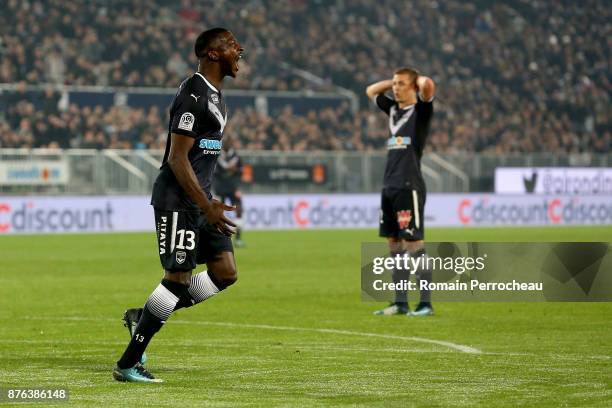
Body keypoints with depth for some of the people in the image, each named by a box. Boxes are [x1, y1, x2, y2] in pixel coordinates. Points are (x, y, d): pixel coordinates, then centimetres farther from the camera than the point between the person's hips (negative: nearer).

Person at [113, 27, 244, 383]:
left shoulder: (214, 94, 16)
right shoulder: (194, 95, -16)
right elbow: (177, 158, -20)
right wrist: (207, 207, -21)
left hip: (200, 199, 10)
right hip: (178, 199, -10)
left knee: (225, 273, 4)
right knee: (179, 276, -9)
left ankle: (143, 317, 15)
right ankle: (128, 364, -3)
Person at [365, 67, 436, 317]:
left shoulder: (421, 110, -3)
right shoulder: (394, 109, 17)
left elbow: (428, 86, -23)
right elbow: (371, 91, 34)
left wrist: (419, 80, -1)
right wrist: (393, 81, 22)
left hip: (409, 186, -8)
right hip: (389, 186, 8)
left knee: (414, 244, -8)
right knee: (394, 244, 9)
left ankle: (426, 303, -5)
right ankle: (400, 303, 15)